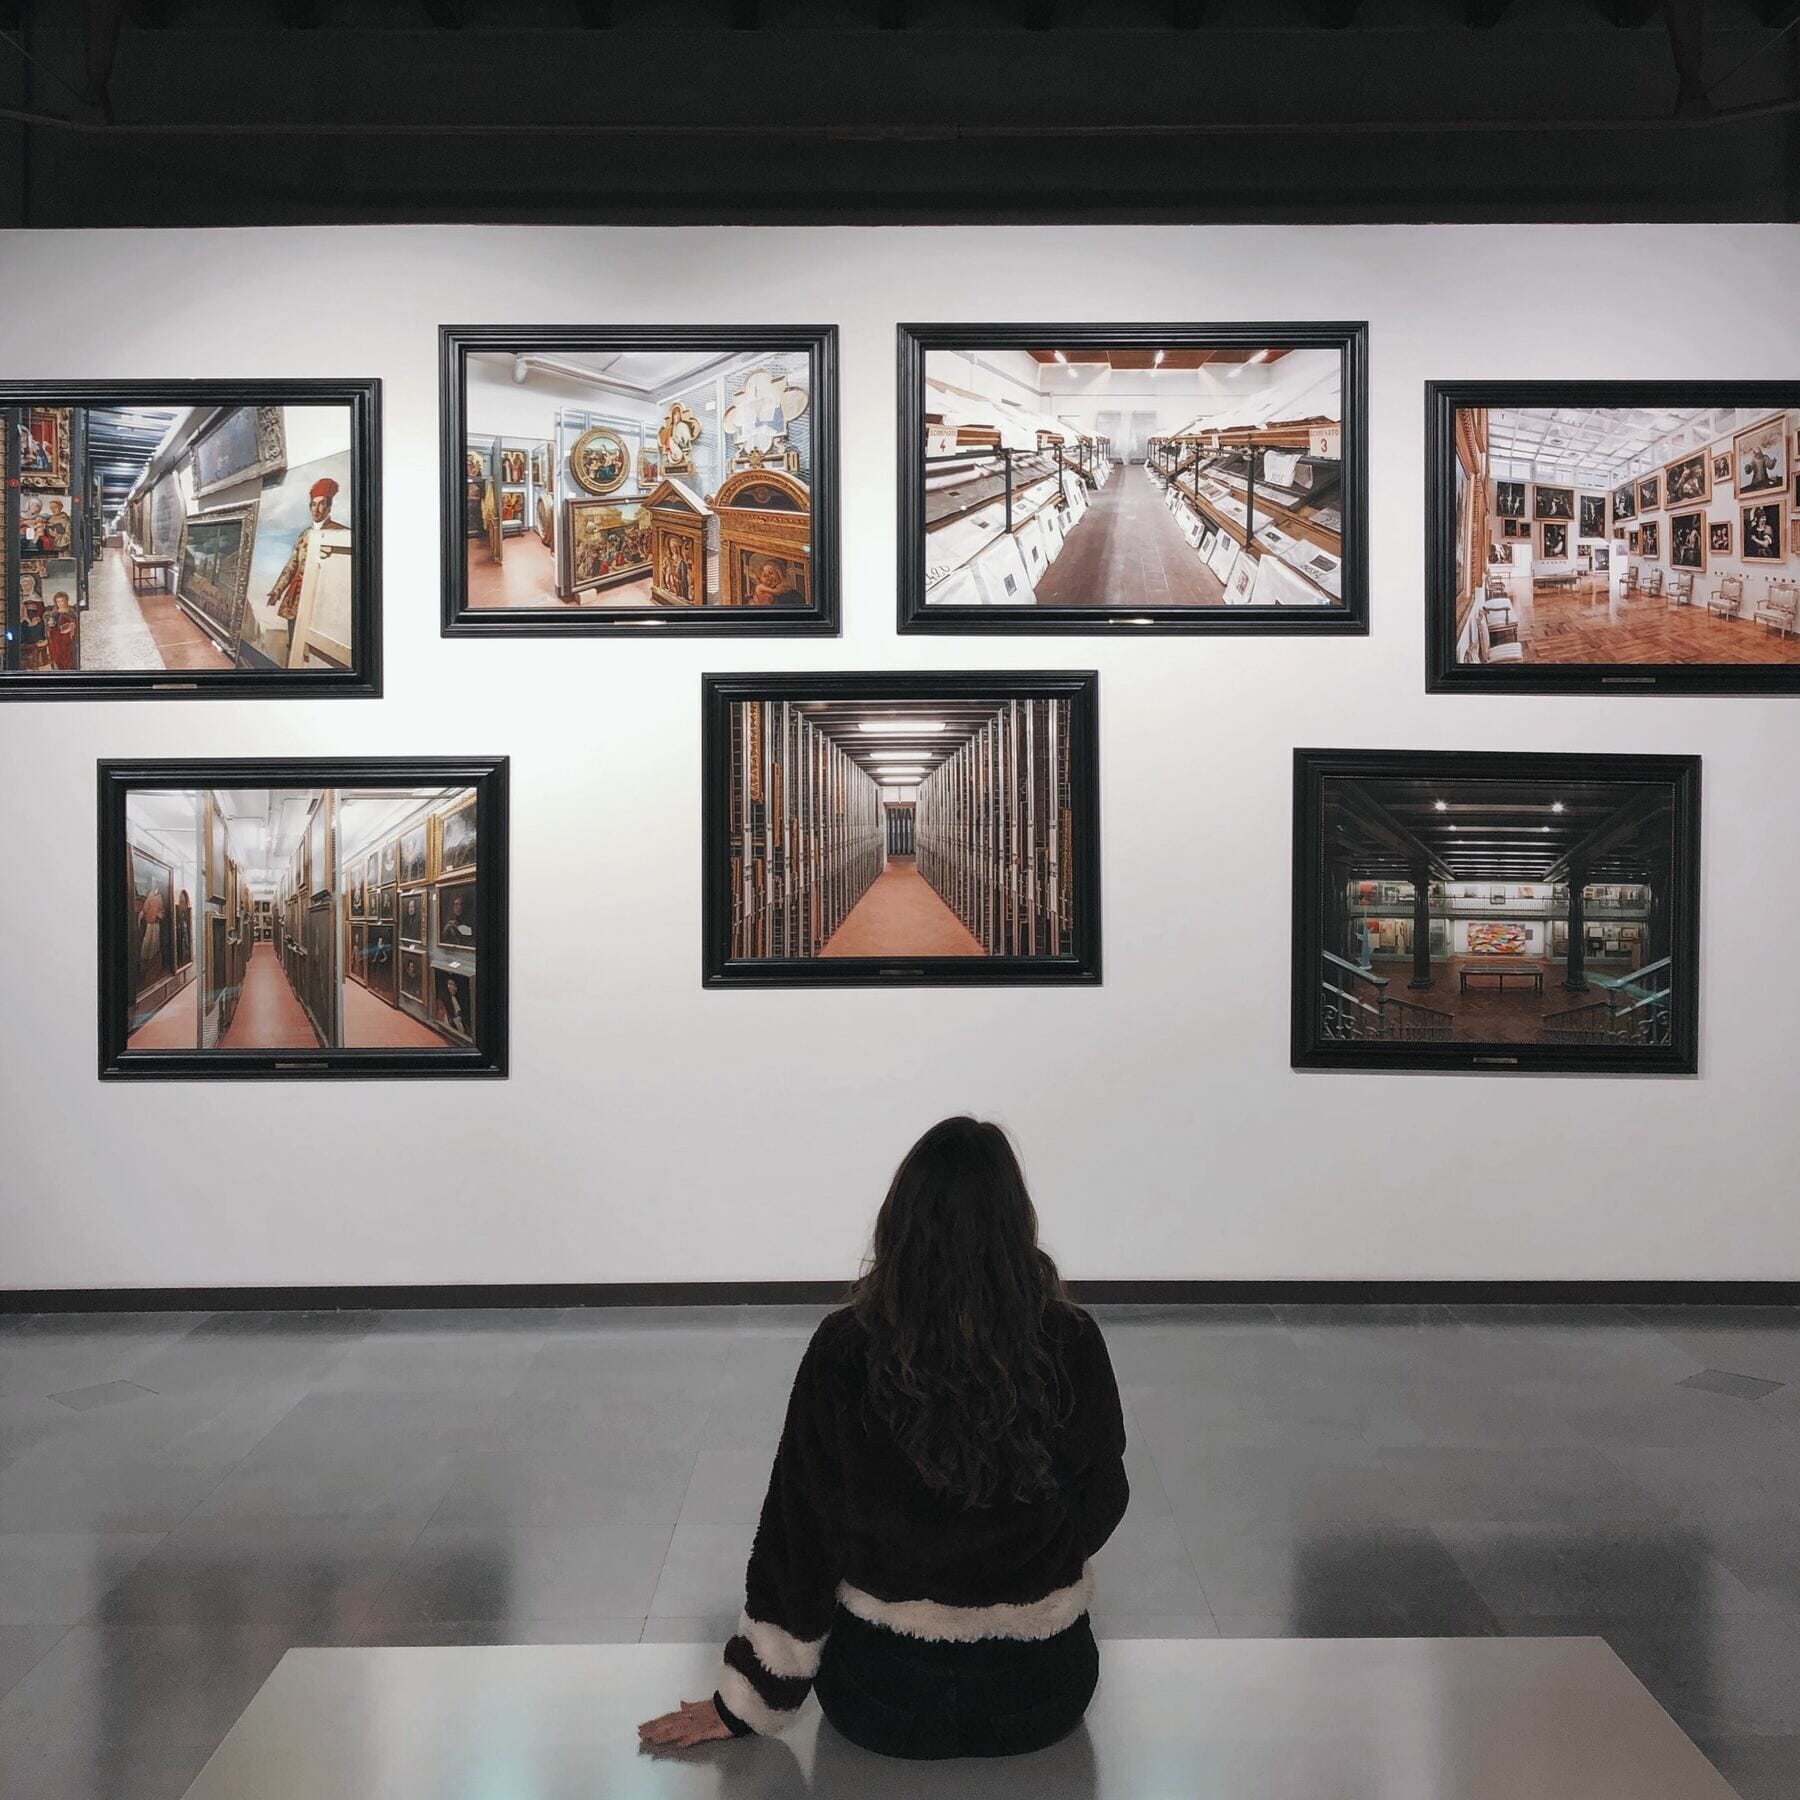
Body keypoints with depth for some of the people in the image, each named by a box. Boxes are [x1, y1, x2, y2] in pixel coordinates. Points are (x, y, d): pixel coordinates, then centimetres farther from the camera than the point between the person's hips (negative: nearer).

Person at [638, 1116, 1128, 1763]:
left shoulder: (843, 1351, -18)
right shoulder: (1073, 1344, -17)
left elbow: (796, 1529, -9)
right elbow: (1102, 1504, -1)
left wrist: (745, 1703, 4)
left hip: (884, 1704, 0)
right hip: (1043, 1697, 1)